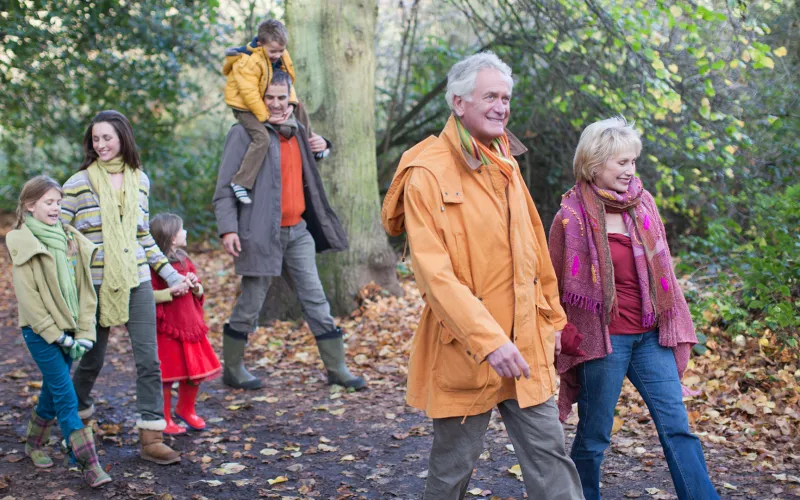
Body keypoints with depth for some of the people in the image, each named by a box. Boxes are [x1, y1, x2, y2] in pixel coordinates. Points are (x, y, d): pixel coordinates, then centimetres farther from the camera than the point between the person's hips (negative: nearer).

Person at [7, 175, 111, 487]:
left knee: (53, 388, 16)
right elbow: (27, 297, -11)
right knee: (66, 396, -8)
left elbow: (85, 289, 7)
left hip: (68, 330, 5)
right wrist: (56, 334, -13)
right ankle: (89, 465, -8)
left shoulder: (71, 240, 8)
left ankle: (34, 444, 38)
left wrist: (84, 333, -1)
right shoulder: (23, 243, -7)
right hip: (40, 330, -5)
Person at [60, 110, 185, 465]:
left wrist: (170, 274, 12)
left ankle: (151, 438, 3)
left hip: (137, 282, 3)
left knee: (149, 360, -3)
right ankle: (76, 413, 39)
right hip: (96, 285, -3)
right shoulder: (78, 184, -5)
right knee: (92, 359, 11)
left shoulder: (140, 180, 8)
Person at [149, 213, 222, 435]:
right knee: (167, 376, 0)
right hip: (166, 329, -7)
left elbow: (199, 293, 19)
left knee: (196, 372, 12)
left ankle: (186, 409, 33)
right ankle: (164, 419, 15)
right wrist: (171, 292, -26)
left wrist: (195, 286, -2)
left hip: (190, 325, 7)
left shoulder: (185, 261, 14)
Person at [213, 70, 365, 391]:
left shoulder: (296, 130, 13)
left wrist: (320, 147, 9)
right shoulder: (245, 133, -6)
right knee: (249, 307, 5)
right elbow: (225, 187, -9)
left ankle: (337, 369, 14)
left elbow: (306, 180, 27)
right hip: (261, 233, -5)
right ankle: (232, 370, 21)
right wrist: (227, 228, -20)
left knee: (316, 301, 7)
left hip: (298, 231, 6)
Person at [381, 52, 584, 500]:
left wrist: (551, 316, 20)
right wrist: (488, 340, -27)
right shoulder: (427, 173, -14)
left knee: (550, 454, 7)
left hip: (525, 343, 6)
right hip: (464, 349, -6)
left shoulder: (506, 163, 10)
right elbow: (435, 272, -21)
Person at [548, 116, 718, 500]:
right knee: (594, 435, 7)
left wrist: (674, 326, 13)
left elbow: (661, 270, 14)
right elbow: (555, 285, -2)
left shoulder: (642, 203, 6)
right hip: (602, 339, -4)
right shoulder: (571, 217, -8)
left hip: (650, 336, 5)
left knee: (677, 427, 3)